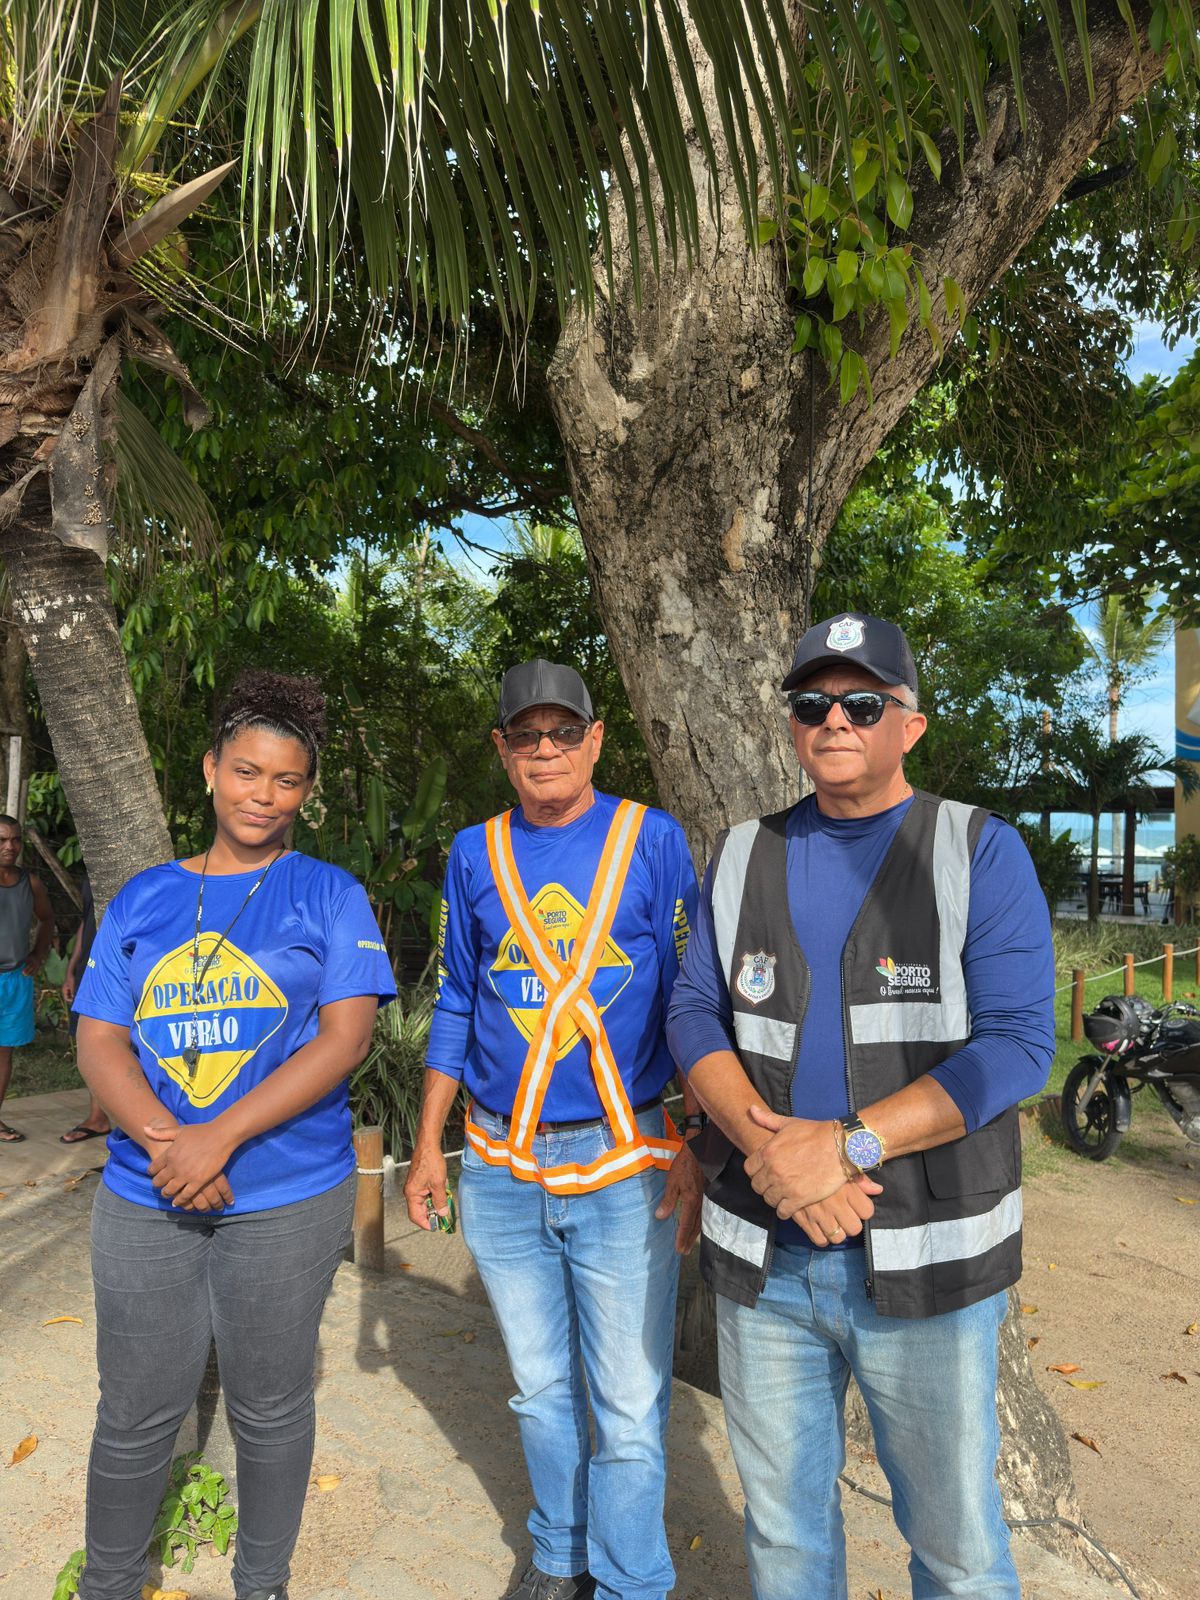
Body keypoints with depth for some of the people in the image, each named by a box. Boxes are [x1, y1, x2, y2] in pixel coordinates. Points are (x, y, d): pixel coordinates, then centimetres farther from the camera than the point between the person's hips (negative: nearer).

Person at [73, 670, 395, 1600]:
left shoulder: (329, 895, -1)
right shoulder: (143, 899, 7)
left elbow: (346, 1037, -10)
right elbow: (99, 1041, 2)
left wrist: (218, 1139, -18)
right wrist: (163, 1140, -16)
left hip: (288, 1198, -2)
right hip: (143, 1198, 2)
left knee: (271, 1409, 14)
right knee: (136, 1415, 12)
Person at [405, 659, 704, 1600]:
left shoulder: (653, 839, -4)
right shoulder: (475, 854, 5)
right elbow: (457, 1004, 11)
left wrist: (695, 1147, -7)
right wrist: (428, 1146, 11)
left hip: (625, 1162, -3)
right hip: (500, 1168, 3)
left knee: (630, 1405, 5)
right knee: (540, 1388, 19)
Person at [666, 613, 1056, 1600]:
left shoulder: (981, 852, -6)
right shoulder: (744, 856, 5)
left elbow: (1017, 1043, -13)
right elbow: (695, 1012, 2)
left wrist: (848, 1146, -22)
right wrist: (764, 1146, -16)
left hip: (927, 1260, -3)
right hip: (762, 1257, 3)